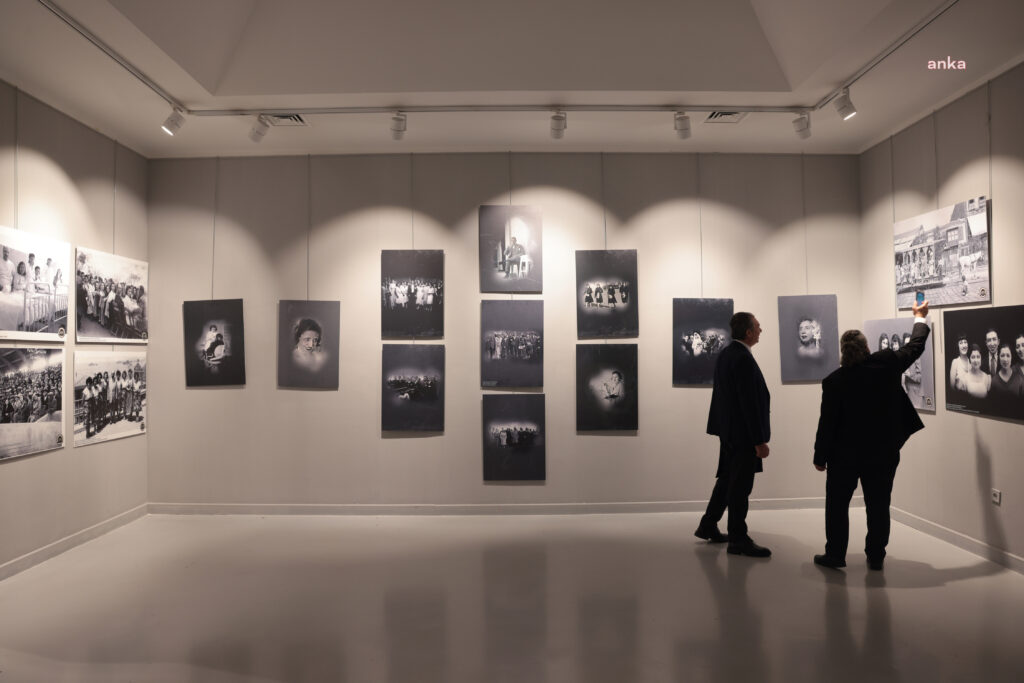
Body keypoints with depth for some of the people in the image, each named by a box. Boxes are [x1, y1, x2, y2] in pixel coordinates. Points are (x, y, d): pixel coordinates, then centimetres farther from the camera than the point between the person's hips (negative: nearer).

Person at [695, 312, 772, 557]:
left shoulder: (725, 353, 8)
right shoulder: (744, 360, -21)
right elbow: (750, 403, -23)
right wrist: (759, 441, -20)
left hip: (728, 429, 10)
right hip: (743, 432, -10)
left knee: (727, 478, 20)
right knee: (740, 485, 1)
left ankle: (708, 526, 29)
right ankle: (738, 540, 11)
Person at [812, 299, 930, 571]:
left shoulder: (834, 380, -14)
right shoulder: (887, 363, -9)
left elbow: (827, 423, -11)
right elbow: (915, 347, 10)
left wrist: (820, 457, -1)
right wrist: (920, 318, 28)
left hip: (845, 454, -2)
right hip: (883, 452, 3)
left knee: (837, 504, 10)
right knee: (878, 505, 12)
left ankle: (835, 554, 15)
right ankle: (876, 557, 20)